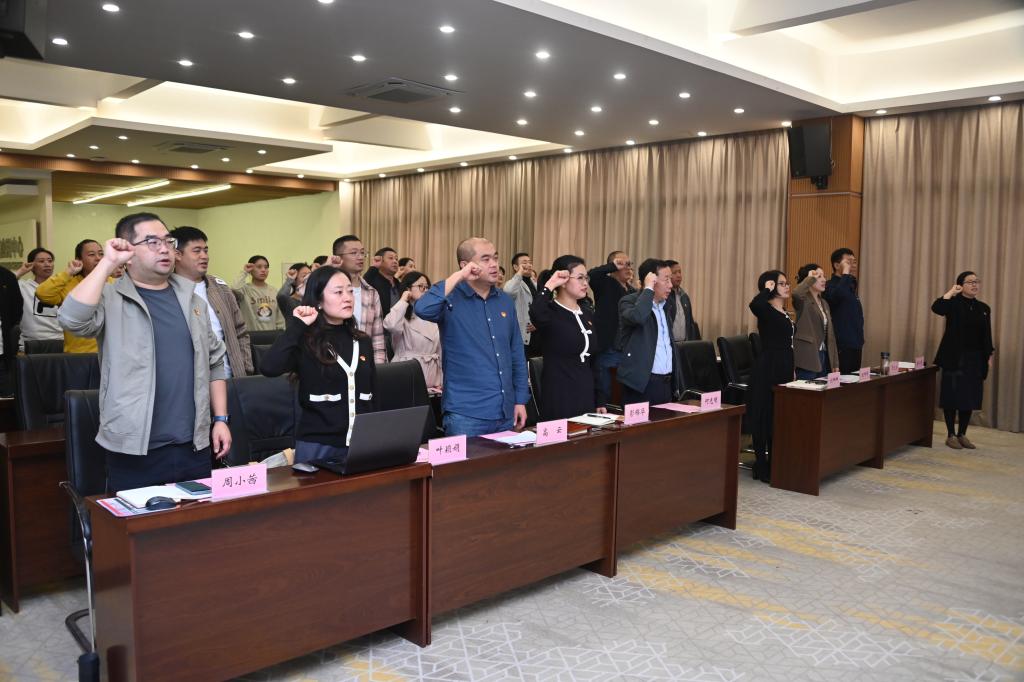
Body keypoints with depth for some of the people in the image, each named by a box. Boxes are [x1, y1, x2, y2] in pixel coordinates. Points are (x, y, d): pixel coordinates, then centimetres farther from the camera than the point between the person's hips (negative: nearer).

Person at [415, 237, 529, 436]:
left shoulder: (505, 300, 10)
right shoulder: (452, 298, -6)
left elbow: (516, 354, 14)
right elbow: (423, 309, -29)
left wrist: (520, 400, 10)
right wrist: (457, 277, -20)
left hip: (506, 412, 5)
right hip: (466, 414, -5)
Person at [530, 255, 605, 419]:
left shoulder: (588, 313, 11)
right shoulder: (550, 311, -11)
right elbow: (535, 313, -38)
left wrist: (600, 400, 13)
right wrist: (549, 285, -22)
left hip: (586, 395, 7)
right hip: (559, 397, -7)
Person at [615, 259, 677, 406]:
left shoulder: (665, 307, 17)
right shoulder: (629, 301, -7)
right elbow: (637, 317, -32)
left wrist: (674, 382, 19)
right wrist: (648, 289, -18)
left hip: (666, 383, 7)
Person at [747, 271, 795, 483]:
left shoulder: (785, 313, 16)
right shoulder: (765, 310, -11)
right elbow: (754, 305, -37)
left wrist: (792, 370, 20)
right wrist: (767, 289, -19)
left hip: (784, 369, 9)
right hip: (768, 369, -9)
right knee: (764, 416, -3)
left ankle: (775, 464, 23)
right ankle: (761, 467, 4)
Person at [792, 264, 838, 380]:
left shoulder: (824, 303, 17)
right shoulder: (803, 301, -7)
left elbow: (830, 334, 18)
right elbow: (796, 293, -35)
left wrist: (835, 364, 14)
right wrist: (811, 278, -18)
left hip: (824, 357, 8)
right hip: (808, 358, -8)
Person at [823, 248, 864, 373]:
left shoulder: (850, 285, 16)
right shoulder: (831, 286, -12)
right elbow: (837, 295, -37)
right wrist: (845, 273, -24)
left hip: (855, 344, 9)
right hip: (842, 346, -9)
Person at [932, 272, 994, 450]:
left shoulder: (984, 308, 11)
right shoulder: (953, 304, -4)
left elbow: (987, 336, 14)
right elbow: (936, 308, -27)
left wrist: (989, 356, 9)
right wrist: (952, 291, -19)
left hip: (975, 360, 5)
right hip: (954, 359, -5)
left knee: (970, 397, 8)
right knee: (952, 396, -1)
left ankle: (962, 435, 19)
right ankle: (950, 435, 9)